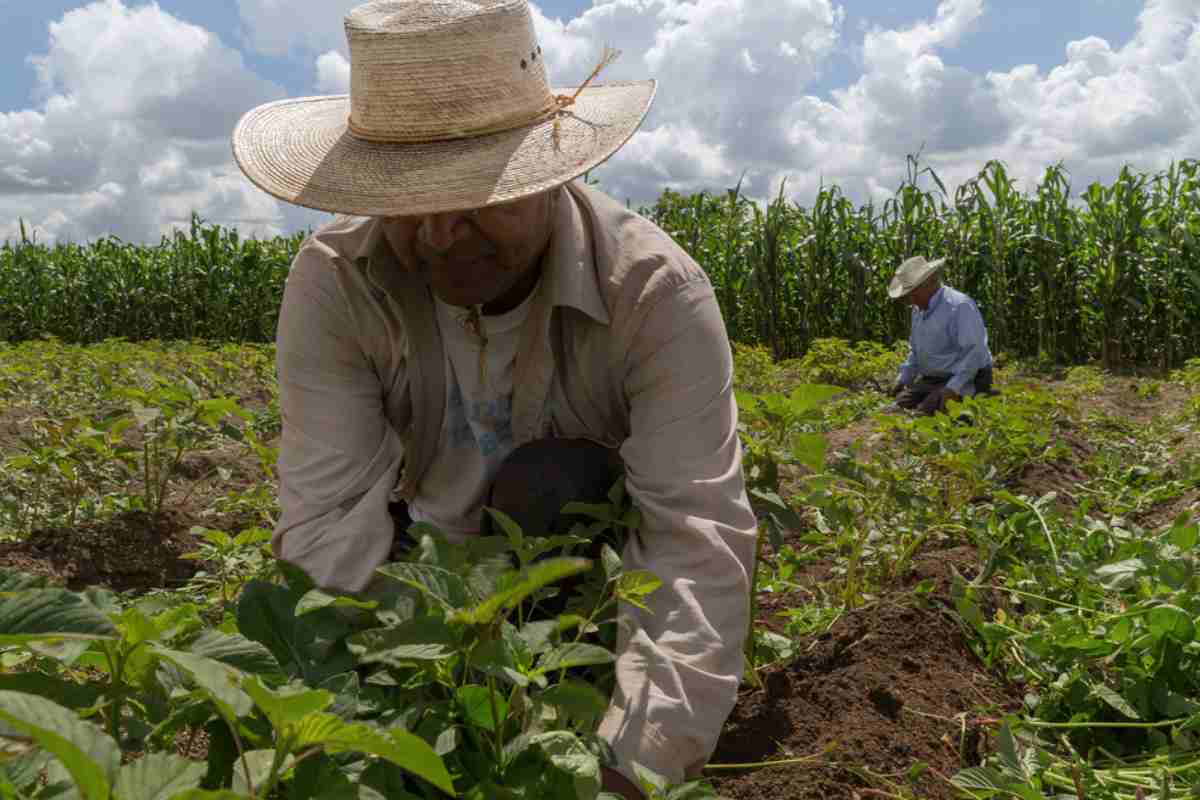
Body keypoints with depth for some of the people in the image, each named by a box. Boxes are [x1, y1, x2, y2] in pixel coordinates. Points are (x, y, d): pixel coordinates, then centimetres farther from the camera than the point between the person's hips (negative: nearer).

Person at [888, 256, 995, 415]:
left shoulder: (960, 306, -17)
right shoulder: (918, 309, 13)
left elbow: (973, 353, -24)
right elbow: (915, 350, 26)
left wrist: (952, 388, -28)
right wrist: (903, 378, 14)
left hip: (963, 381, -9)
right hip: (929, 380, 9)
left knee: (923, 414, -27)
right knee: (899, 405, -10)